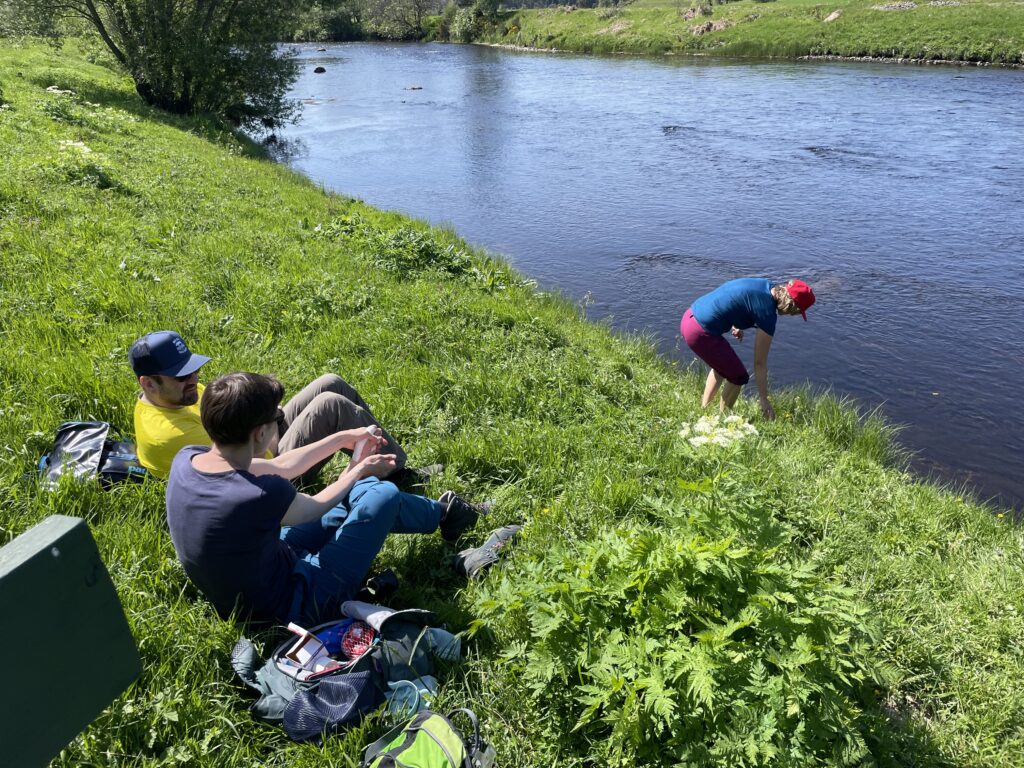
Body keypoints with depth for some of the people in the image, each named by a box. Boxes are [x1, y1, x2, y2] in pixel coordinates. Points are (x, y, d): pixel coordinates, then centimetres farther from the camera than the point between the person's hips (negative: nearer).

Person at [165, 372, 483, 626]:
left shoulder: (185, 459, -13)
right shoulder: (259, 495, -36)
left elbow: (277, 467, 2)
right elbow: (316, 508, -12)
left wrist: (342, 438, 11)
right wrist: (360, 469, 6)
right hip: (294, 606, -7)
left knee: (358, 491, 15)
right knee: (384, 494, 0)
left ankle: (437, 511, 39)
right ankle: (442, 514, 33)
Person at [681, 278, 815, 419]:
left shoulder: (766, 285, 8)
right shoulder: (767, 313, -13)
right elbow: (760, 363, -8)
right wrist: (764, 399, 0)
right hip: (700, 333, -9)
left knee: (721, 365, 28)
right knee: (739, 377, 7)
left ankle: (704, 409, 35)